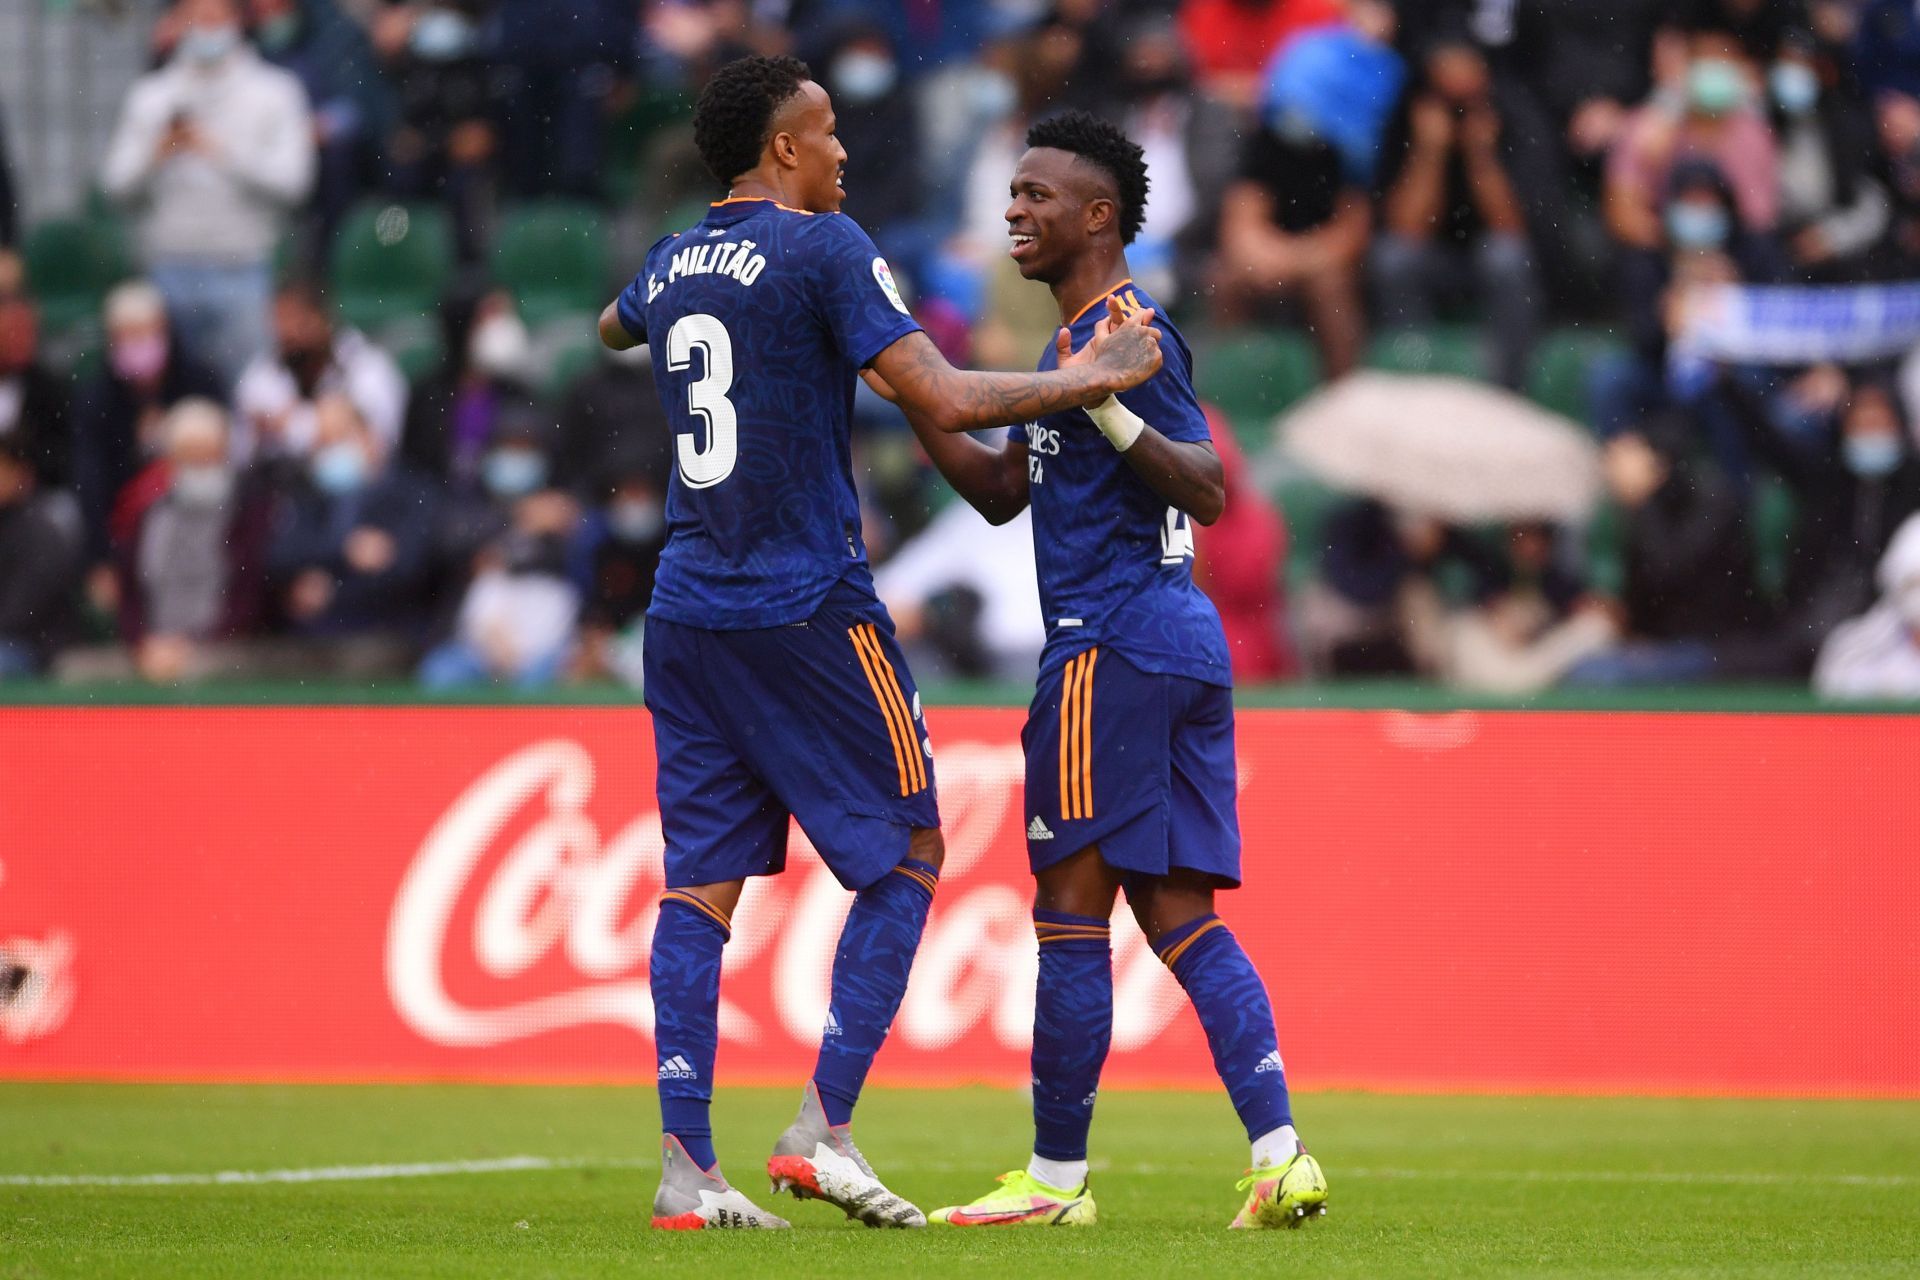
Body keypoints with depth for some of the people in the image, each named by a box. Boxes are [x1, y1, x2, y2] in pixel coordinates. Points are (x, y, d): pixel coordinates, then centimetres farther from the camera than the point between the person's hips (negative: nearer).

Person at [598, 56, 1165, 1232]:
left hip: (687, 614, 6)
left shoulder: (670, 264, 12)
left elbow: (613, 328, 37)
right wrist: (1090, 380, -5)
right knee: (910, 851, 5)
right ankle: (825, 1127, -4)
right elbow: (945, 400, -17)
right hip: (808, 608, -6)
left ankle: (689, 1167, -2)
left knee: (701, 880, 5)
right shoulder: (822, 248, -9)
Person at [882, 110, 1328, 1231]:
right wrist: (912, 391, 16)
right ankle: (1280, 1154, -4)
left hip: (1113, 644, -10)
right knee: (1180, 912, 6)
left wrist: (1110, 410, -31)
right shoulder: (1078, 338, 21)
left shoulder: (1129, 332, -10)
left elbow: (1207, 491, -18)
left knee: (1072, 911, -4)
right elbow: (1002, 490, 25)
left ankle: (1057, 1178, 0)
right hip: (1184, 640, 10)